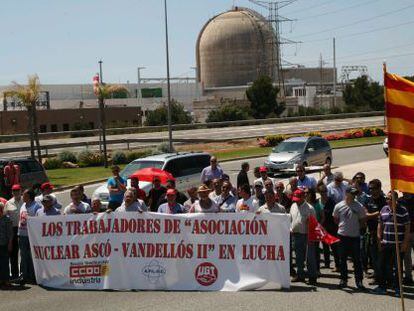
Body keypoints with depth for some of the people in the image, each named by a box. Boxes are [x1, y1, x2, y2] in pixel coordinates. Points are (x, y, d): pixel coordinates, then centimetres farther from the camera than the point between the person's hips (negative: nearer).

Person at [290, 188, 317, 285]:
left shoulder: (309, 208, -8)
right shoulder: (293, 206, 10)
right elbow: (290, 219, 21)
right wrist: (291, 229, 7)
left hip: (306, 235, -6)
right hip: (296, 235, 6)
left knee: (310, 257, -4)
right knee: (298, 257, 13)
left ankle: (312, 277, 1)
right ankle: (300, 275, 23)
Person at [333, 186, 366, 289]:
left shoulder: (359, 207, -6)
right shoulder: (339, 206, -2)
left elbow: (363, 219, 6)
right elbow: (335, 218, 13)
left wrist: (357, 227, 1)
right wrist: (341, 226, 7)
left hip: (355, 236, -1)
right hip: (342, 235, 1)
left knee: (357, 259, 1)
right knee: (342, 259, 9)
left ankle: (359, 281, 7)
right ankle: (343, 279, 20)